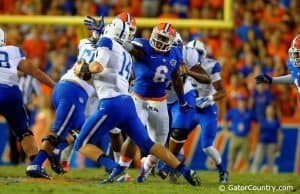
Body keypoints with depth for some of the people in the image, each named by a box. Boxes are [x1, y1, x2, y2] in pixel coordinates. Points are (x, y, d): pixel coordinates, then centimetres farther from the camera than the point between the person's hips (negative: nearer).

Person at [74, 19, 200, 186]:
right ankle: (185, 171, 3)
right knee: (148, 144, 13)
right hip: (128, 103, 7)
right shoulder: (126, 56, 23)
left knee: (83, 145, 1)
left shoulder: (107, 43, -1)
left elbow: (98, 67, -16)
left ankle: (114, 167, -22)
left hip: (111, 105, -7)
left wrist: (82, 69, 1)